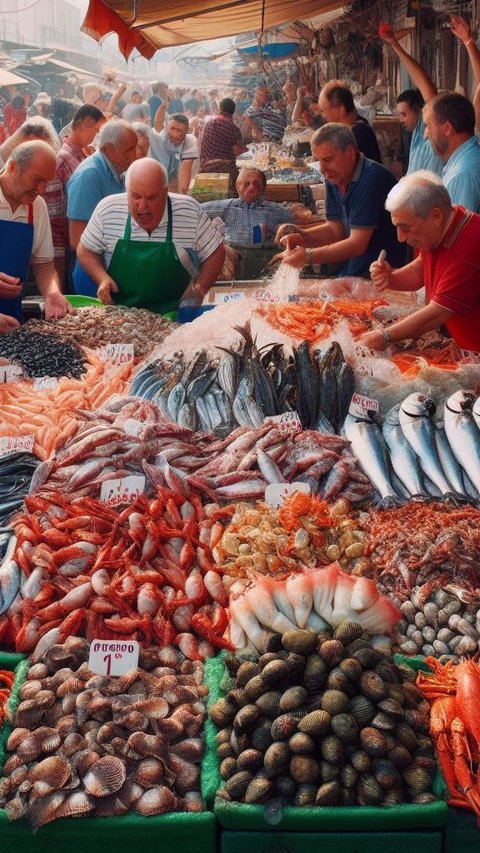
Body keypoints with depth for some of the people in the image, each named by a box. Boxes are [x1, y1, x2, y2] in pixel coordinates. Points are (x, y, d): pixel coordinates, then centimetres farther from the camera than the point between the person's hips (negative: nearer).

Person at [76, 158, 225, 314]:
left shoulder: (190, 211, -7)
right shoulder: (107, 210, -5)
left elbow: (215, 253, 4)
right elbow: (86, 250, 9)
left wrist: (199, 291, -8)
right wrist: (102, 279, -9)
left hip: (172, 314, 0)